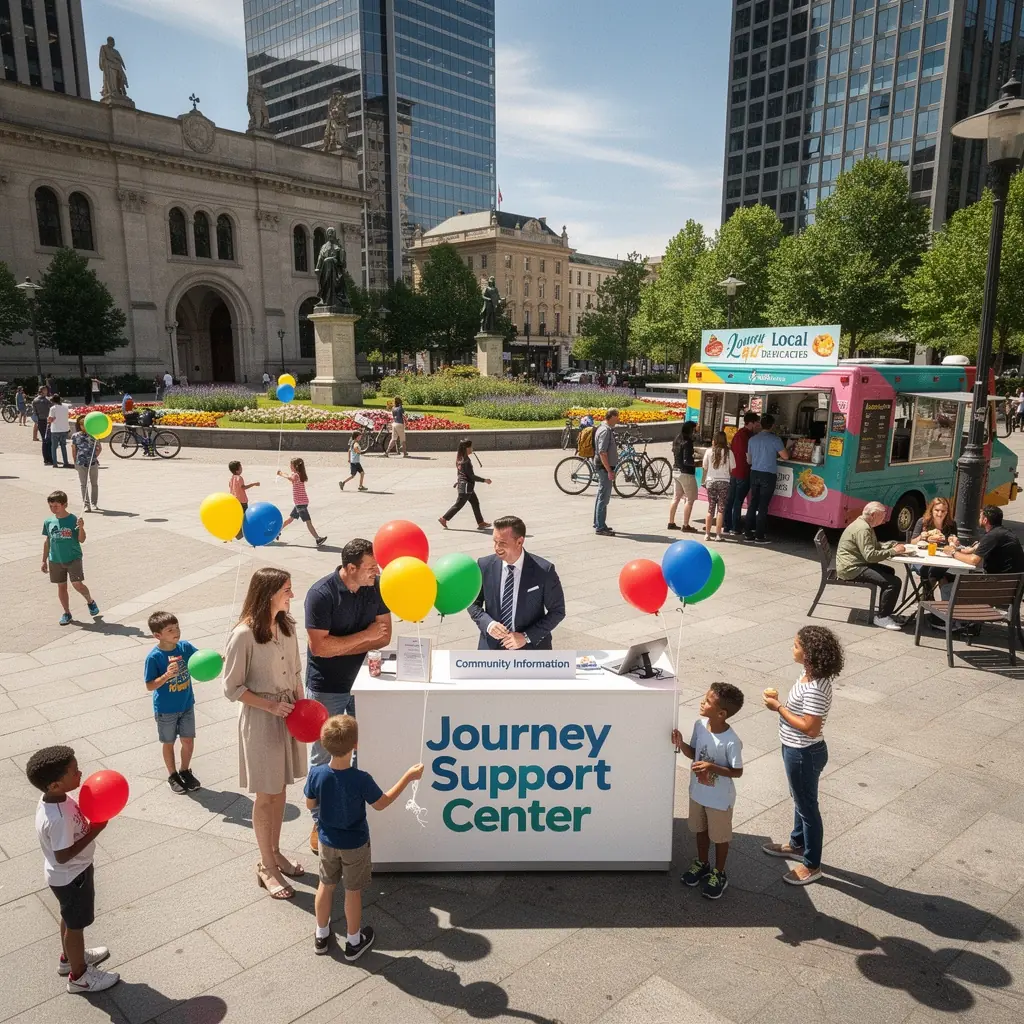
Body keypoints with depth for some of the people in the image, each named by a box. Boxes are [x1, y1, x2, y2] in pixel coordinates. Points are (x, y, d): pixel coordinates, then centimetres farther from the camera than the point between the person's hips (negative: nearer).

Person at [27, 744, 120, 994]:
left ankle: (69, 957, 52)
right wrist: (95, 831, -26)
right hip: (71, 876, -8)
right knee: (76, 924, 14)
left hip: (69, 873, 8)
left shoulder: (54, 797, -11)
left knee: (70, 918, 29)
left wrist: (92, 817, -9)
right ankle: (78, 976, 35)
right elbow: (63, 855, -30)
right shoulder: (58, 819, -38)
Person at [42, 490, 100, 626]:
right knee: (61, 586, 11)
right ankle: (66, 613, 25)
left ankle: (90, 601, 16)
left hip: (73, 558, -4)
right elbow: (47, 541, 10)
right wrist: (44, 561, 13)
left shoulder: (73, 520, -11)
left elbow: (81, 540, -12)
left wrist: (81, 527, -30)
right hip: (55, 560, 4)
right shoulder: (48, 521, 1)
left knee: (77, 584, -13)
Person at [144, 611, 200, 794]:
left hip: (186, 705, 3)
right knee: (168, 743, 16)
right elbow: (150, 686, -18)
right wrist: (167, 675, -35)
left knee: (188, 741, 13)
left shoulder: (185, 646, -12)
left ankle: (185, 771, 37)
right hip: (166, 710, -3)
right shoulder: (154, 657, -23)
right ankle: (172, 775, 36)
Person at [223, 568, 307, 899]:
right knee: (265, 795, 7)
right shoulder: (244, 635, -21)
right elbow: (232, 688, -14)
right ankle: (266, 867, 25)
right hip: (260, 720, -6)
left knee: (280, 788, 19)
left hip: (288, 715, 6)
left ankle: (275, 852, 37)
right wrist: (271, 705, -20)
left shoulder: (287, 626, -1)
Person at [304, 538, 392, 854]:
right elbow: (319, 646, -25)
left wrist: (338, 648, -18)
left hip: (362, 681, 5)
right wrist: (365, 636, -21)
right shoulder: (321, 594, -22)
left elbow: (384, 635, -7)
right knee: (323, 757, 9)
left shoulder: (376, 587, -7)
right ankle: (320, 822, 25)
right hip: (326, 688, -4)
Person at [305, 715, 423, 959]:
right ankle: (354, 942, 33)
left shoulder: (316, 774, -22)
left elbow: (310, 805, -5)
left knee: (326, 886, 24)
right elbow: (381, 804, -14)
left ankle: (321, 936, 41)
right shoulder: (361, 780, -31)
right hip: (354, 845, -3)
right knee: (353, 892, 16)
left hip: (327, 841, 3)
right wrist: (408, 777, -9)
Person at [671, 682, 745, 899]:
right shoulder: (700, 725, -13)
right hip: (698, 792, 6)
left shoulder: (731, 742, -31)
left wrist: (712, 767, -31)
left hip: (720, 799, -6)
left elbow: (737, 771, -19)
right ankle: (702, 864, 49)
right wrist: (681, 744, -19)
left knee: (720, 837, 18)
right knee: (700, 830, 26)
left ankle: (719, 874, 39)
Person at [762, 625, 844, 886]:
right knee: (800, 800, 27)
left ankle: (812, 865, 26)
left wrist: (779, 708, -23)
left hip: (804, 754, -9)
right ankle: (798, 844, 47)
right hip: (797, 750, 9)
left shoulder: (815, 688, -31)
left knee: (807, 806, 8)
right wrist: (780, 702, -5)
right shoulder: (810, 676, -2)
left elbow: (810, 727, -29)